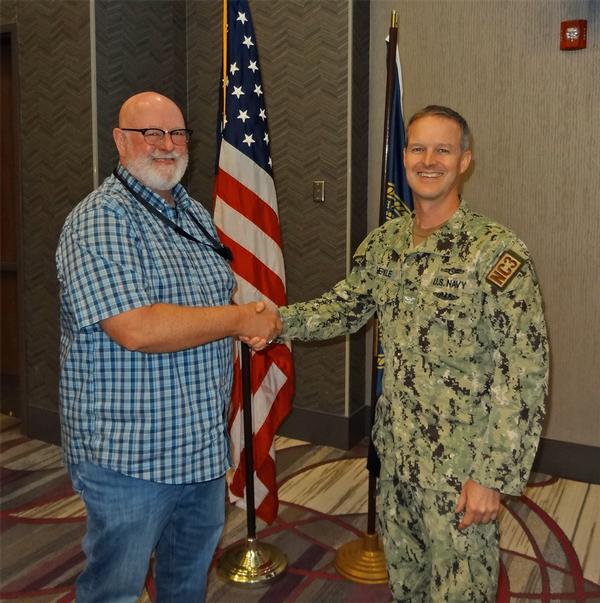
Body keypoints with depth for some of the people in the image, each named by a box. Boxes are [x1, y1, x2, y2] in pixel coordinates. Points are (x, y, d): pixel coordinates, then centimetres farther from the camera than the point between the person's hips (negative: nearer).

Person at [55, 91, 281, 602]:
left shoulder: (194, 213, 10)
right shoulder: (100, 220, -18)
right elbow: (137, 329, -29)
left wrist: (256, 321, -1)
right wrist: (239, 320, -19)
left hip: (204, 443, 8)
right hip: (130, 456, -8)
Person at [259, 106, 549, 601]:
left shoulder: (498, 251, -17)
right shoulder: (384, 242, 2)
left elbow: (526, 374, -18)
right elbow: (343, 308, 11)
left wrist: (494, 475, -18)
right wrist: (276, 321, -7)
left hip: (461, 466, -5)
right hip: (396, 454, 5)